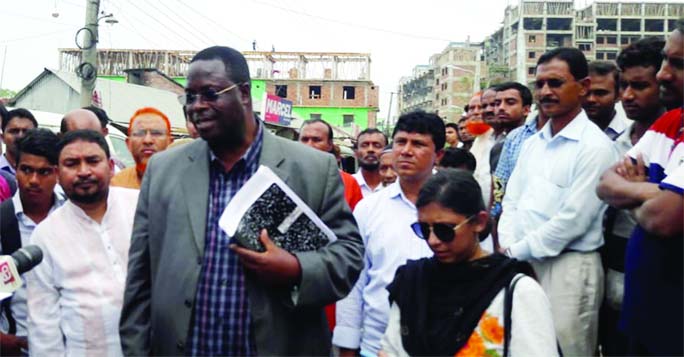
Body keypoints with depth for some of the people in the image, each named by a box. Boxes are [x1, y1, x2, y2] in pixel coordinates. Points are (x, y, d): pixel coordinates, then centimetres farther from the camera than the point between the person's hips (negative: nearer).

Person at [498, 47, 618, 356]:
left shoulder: (595, 146, -11)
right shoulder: (532, 143, 12)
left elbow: (572, 220, -16)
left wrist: (516, 252, -10)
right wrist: (507, 249, -3)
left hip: (569, 268, -6)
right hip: (520, 264, 7)